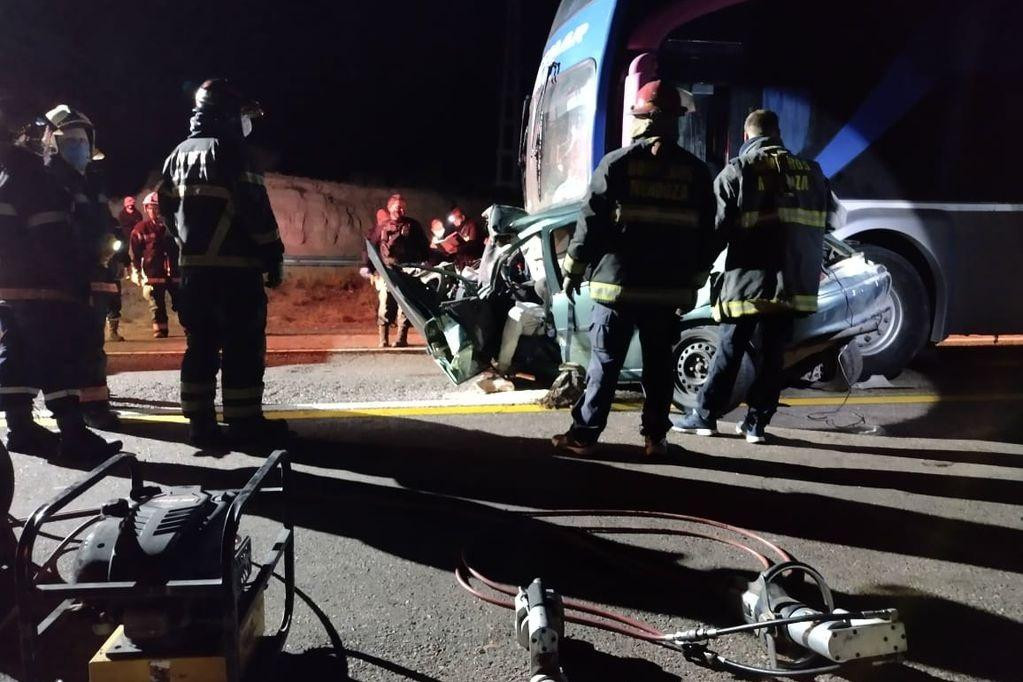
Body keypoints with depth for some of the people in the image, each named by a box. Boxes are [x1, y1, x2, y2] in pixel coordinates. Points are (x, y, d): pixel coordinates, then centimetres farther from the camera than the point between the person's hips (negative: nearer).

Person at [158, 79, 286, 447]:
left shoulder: (179, 155, 16)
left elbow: (168, 208, 20)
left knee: (200, 345, 10)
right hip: (235, 267, -8)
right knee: (243, 346, -2)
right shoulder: (229, 152, -8)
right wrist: (274, 256, -10)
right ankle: (245, 421, 1)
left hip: (194, 266, 8)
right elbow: (255, 210, -14)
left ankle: (200, 422, 13)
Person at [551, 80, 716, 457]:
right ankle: (655, 436, 15)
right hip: (669, 287, 3)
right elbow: (705, 235, 10)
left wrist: (573, 271, 4)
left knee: (605, 360, 1)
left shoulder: (617, 163, -3)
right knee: (658, 363, 10)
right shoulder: (696, 171, 8)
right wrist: (693, 284, 16)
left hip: (618, 281, -3)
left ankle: (585, 434, 4)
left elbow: (591, 222, -5)